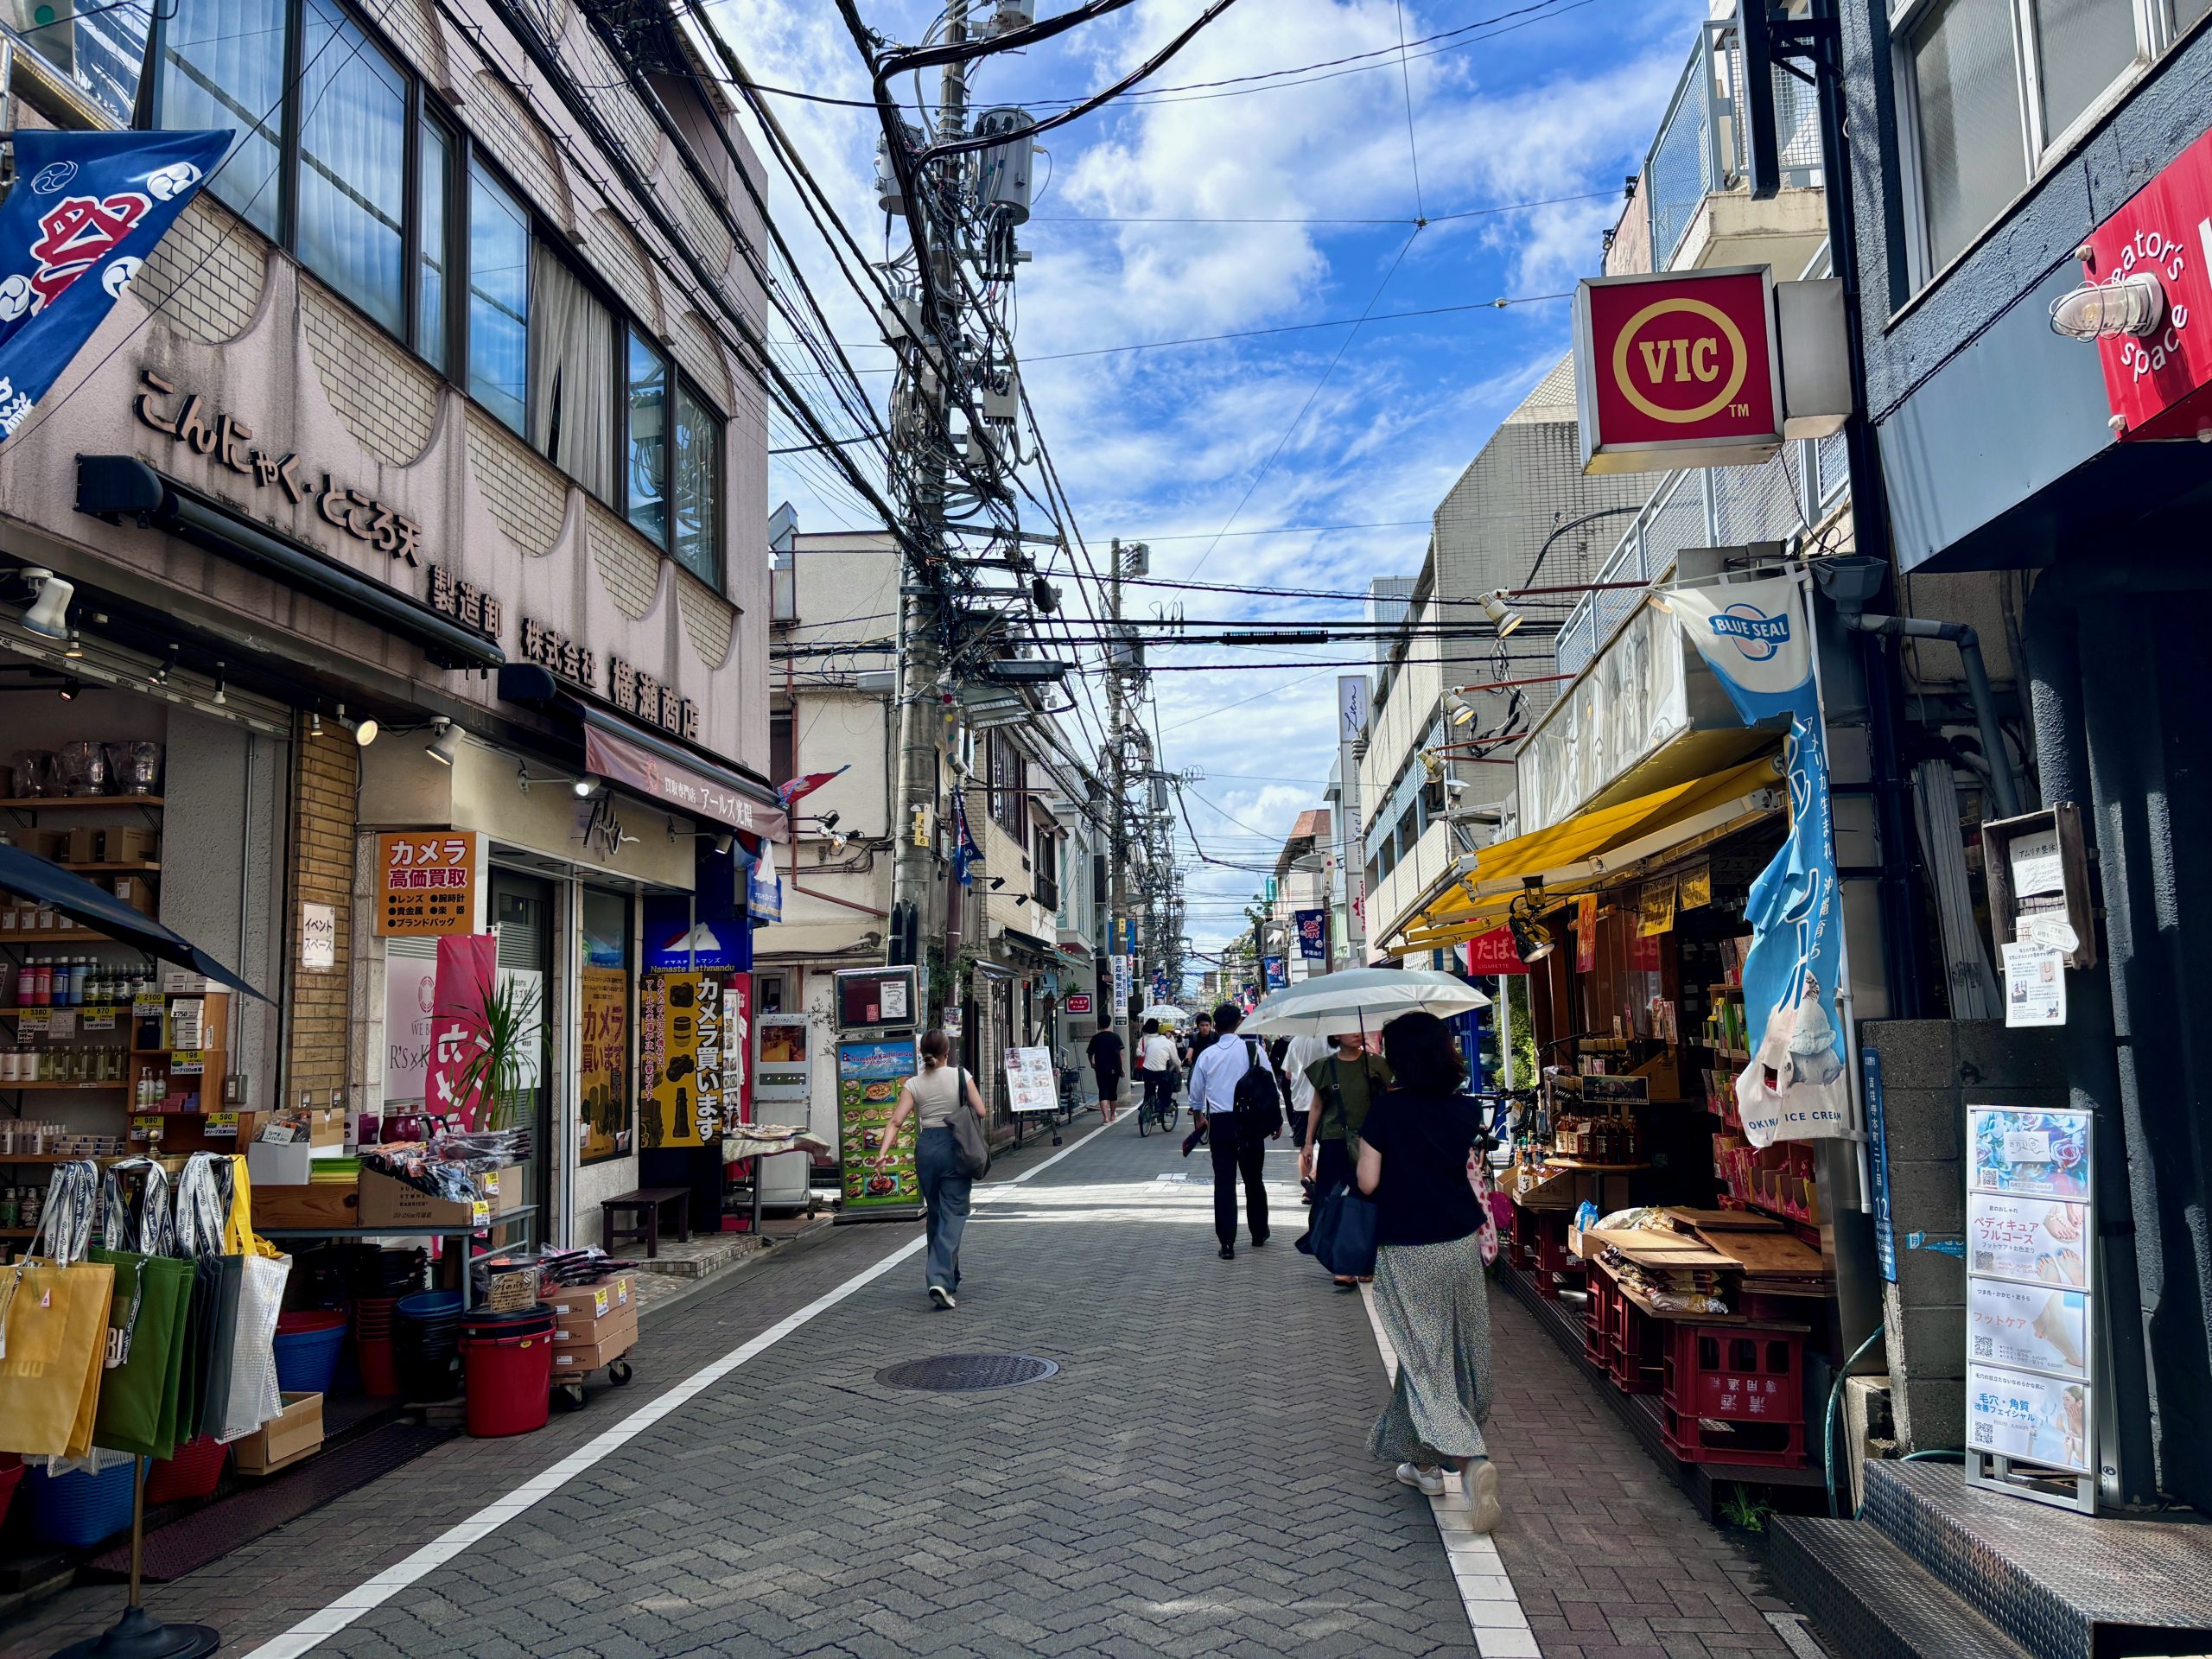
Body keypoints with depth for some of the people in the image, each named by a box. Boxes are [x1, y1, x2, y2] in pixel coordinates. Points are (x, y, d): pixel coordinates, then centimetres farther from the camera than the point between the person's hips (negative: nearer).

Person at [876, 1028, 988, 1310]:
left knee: (936, 1213, 18)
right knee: (953, 1215, -2)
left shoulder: (913, 1085, 2)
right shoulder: (961, 1075, -3)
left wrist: (884, 1151, -13)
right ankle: (940, 1279, -18)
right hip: (955, 1147, -3)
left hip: (926, 1147, 3)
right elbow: (982, 1113, -5)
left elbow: (896, 1121, -8)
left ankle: (950, 1276, 29)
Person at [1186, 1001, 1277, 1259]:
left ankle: (1227, 1244, 1)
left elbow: (1196, 1093, 12)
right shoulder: (1253, 1049, -4)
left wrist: (1199, 1116, 31)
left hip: (1219, 1123, 1)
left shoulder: (1207, 1055, 2)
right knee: (1253, 1179, 15)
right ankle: (1259, 1234, 27)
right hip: (1250, 1121, 0)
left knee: (1224, 1182, 3)